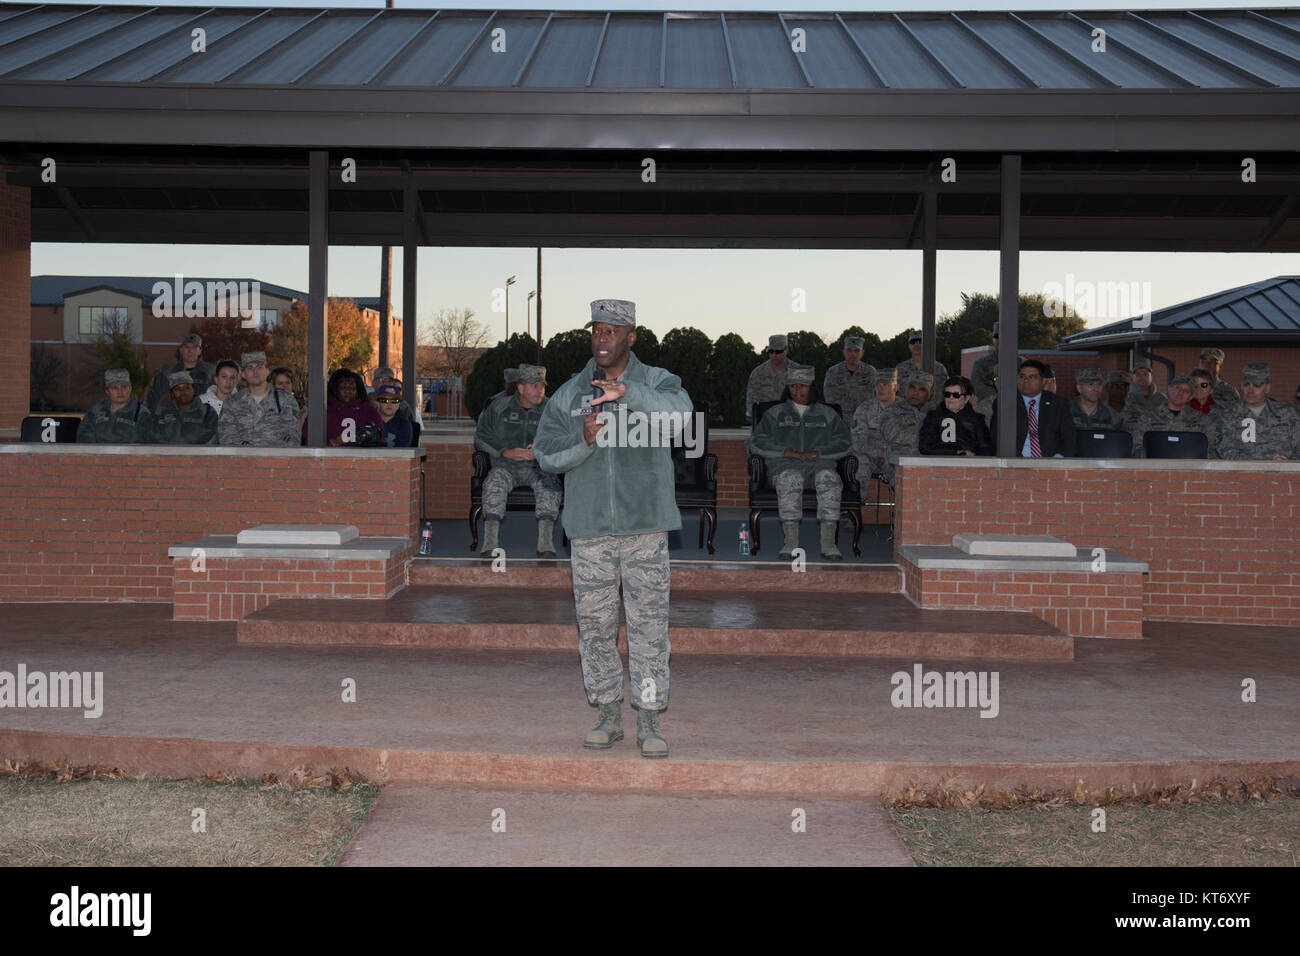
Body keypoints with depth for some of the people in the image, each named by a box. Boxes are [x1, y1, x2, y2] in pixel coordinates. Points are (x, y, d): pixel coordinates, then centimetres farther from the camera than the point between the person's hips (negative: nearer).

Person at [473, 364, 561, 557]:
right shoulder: (499, 407, 6)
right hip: (505, 465, 0)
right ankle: (489, 546, -36)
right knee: (495, 483, -33)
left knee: (549, 483, -33)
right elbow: (481, 437, 6)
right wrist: (506, 452, -8)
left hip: (537, 467, 0)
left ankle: (545, 547, -38)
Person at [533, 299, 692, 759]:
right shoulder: (569, 394, 11)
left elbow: (679, 411, -20)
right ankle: (610, 716, 17)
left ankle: (649, 721, 5)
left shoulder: (657, 384, 3)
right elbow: (545, 453, 6)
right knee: (595, 623, 6)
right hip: (589, 529, 2)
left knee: (649, 624, -2)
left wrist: (629, 392, -36)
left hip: (645, 527, -2)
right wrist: (583, 441, -14)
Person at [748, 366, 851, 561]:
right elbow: (756, 442, 7)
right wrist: (788, 452, -7)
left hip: (819, 464, 1)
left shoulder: (827, 414, 22)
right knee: (790, 479, -38)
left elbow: (844, 444, 11)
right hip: (785, 465, -1)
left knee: (829, 479, -35)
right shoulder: (775, 413, 20)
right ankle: (790, 542, -43)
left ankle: (828, 543, -40)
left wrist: (816, 453, -6)